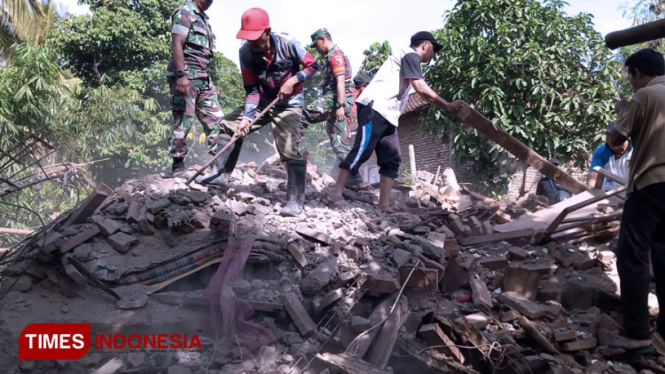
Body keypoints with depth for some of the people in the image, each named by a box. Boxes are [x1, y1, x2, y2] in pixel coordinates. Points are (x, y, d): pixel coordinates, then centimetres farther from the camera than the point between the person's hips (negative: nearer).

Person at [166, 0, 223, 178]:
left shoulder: (203, 18, 21)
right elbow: (177, 44, -15)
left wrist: (209, 81, 23)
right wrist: (181, 75, -24)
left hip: (203, 77, 9)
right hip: (186, 76, -9)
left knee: (216, 118, 6)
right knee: (183, 120, -7)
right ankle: (178, 166, 0)